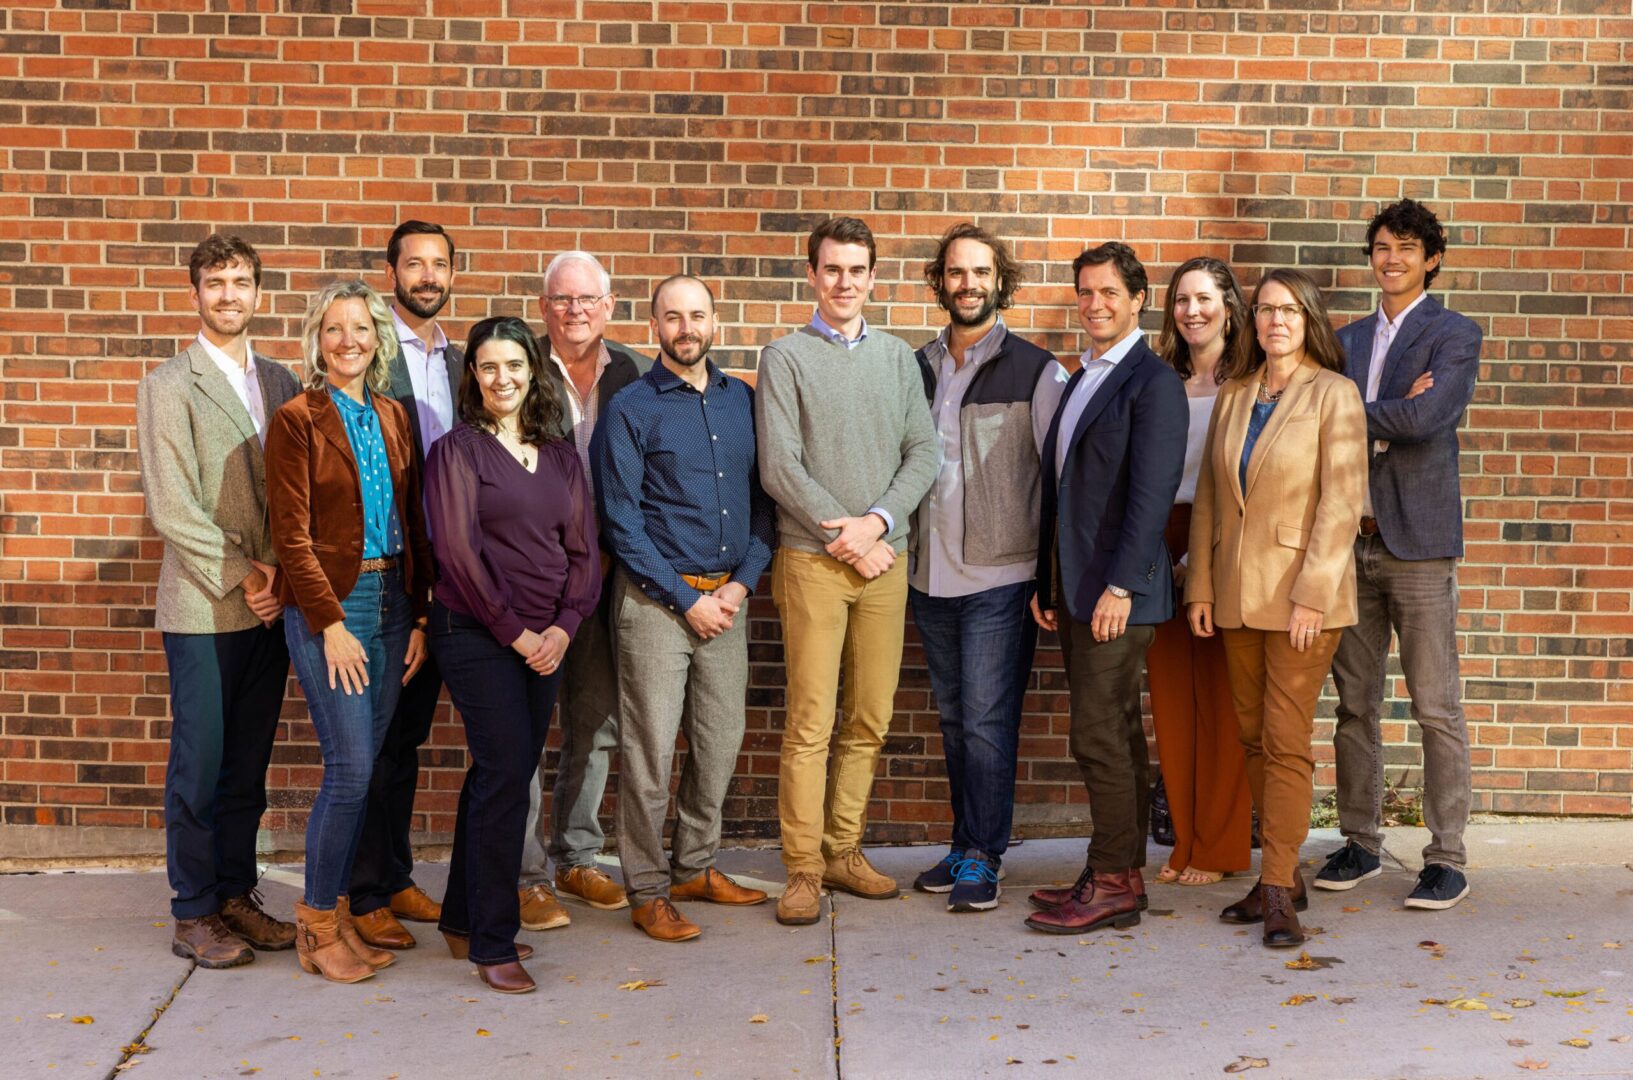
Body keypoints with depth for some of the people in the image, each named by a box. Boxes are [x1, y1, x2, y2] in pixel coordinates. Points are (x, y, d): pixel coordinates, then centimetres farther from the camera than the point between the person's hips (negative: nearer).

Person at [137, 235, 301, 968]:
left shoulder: (279, 383, 12)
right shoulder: (168, 385, -3)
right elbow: (171, 508, -10)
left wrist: (281, 576, -2)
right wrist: (242, 573, -10)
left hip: (270, 604, 5)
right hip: (203, 609, -5)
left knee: (248, 764, 11)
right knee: (199, 765, 1)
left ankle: (236, 896, 21)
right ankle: (194, 916, 11)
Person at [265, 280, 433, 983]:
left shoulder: (393, 417, 12)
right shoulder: (297, 420, -5)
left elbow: (412, 523, 12)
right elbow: (291, 534, -9)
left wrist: (419, 615, 4)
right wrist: (332, 623, -14)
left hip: (393, 601, 6)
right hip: (328, 605, -5)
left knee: (362, 769, 8)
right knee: (351, 768, -8)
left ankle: (336, 910, 19)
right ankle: (318, 926, 7)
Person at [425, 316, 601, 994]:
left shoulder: (560, 456, 12)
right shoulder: (458, 451, -4)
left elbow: (582, 549, 9)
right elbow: (459, 550, -11)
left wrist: (564, 625, -6)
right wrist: (514, 631, -11)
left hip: (545, 641, 5)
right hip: (477, 634, -5)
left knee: (504, 775, 10)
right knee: (505, 774, -10)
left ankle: (464, 920, 23)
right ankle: (493, 944, -2)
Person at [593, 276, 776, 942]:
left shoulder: (743, 401, 10)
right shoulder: (631, 409, -4)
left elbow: (763, 499, 11)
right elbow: (623, 523, -8)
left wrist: (742, 583, -3)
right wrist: (687, 599, -11)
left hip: (727, 596, 5)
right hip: (656, 602, -5)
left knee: (721, 742, 11)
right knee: (649, 750, -2)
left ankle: (695, 867, 27)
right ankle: (648, 892, 9)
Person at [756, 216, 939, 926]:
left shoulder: (898, 357, 14)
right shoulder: (785, 356, 2)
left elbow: (922, 454, 7)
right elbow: (780, 467, -6)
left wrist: (877, 521, -9)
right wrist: (843, 536, -10)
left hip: (885, 556, 4)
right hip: (812, 559, -4)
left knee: (871, 720, 7)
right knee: (810, 724, -5)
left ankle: (843, 851, 18)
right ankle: (803, 870, 2)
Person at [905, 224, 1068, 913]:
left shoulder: (1035, 370, -3)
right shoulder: (918, 367, 10)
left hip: (1001, 577, -5)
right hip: (930, 575, 5)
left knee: (987, 722, -5)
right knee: (955, 719, 13)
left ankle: (982, 858, 5)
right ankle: (965, 845, 23)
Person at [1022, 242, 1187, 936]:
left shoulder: (1153, 381, -9)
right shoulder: (1080, 381, 19)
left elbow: (1152, 491, -17)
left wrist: (1121, 586, -20)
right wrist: (1047, 583, 17)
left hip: (1119, 588, -9)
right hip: (1074, 586, 9)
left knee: (1100, 736, -8)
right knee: (1115, 733, 13)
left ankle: (1113, 885, 1)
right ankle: (1120, 872, 19)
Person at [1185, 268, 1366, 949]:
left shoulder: (1333, 394, -4)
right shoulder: (1233, 396, 12)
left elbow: (1341, 502, -10)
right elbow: (1208, 496, 12)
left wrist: (1311, 594, -15)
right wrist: (1200, 585, 6)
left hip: (1301, 593, -6)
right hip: (1237, 595, 6)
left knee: (1286, 741, -7)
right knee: (1254, 739, 9)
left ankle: (1277, 891, -2)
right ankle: (1284, 876, 20)